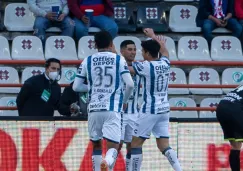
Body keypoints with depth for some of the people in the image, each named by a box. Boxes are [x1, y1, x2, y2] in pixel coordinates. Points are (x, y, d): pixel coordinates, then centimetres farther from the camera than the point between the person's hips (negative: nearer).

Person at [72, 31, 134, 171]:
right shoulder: (119, 59, 1)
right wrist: (125, 101, 12)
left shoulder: (87, 61, 7)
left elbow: (76, 87, 7)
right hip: (113, 109, -2)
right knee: (113, 146, -6)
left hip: (94, 108, 2)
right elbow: (130, 84, -6)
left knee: (96, 145, 19)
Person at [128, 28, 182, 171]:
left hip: (150, 110, -7)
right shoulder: (165, 63, 5)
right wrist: (153, 36, 41)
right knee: (164, 146, 8)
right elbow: (163, 49, 28)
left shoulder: (145, 66, -14)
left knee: (136, 143, 5)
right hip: (164, 110, 7)